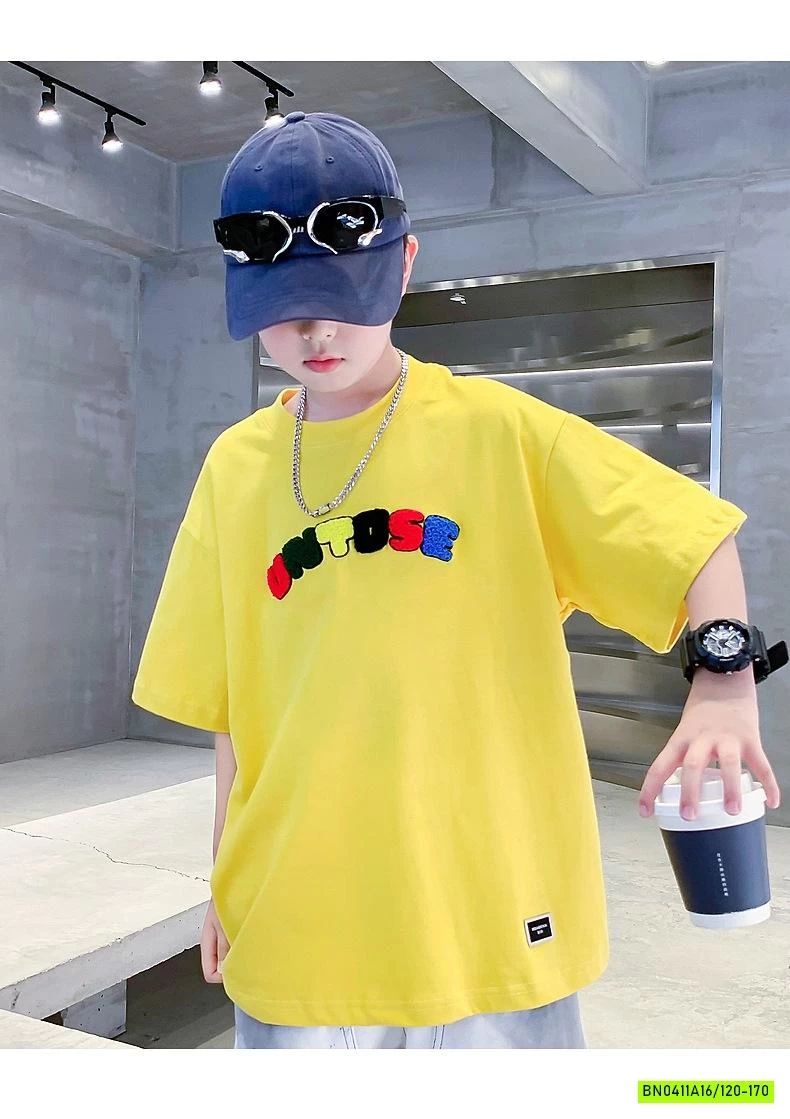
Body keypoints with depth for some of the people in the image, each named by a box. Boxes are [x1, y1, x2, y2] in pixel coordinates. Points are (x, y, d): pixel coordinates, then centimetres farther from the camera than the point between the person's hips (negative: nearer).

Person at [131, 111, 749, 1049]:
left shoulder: (500, 430, -6)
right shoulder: (234, 467, 3)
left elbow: (691, 549, -5)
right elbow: (231, 705, 8)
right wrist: (226, 879, 8)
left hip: (494, 915, -2)